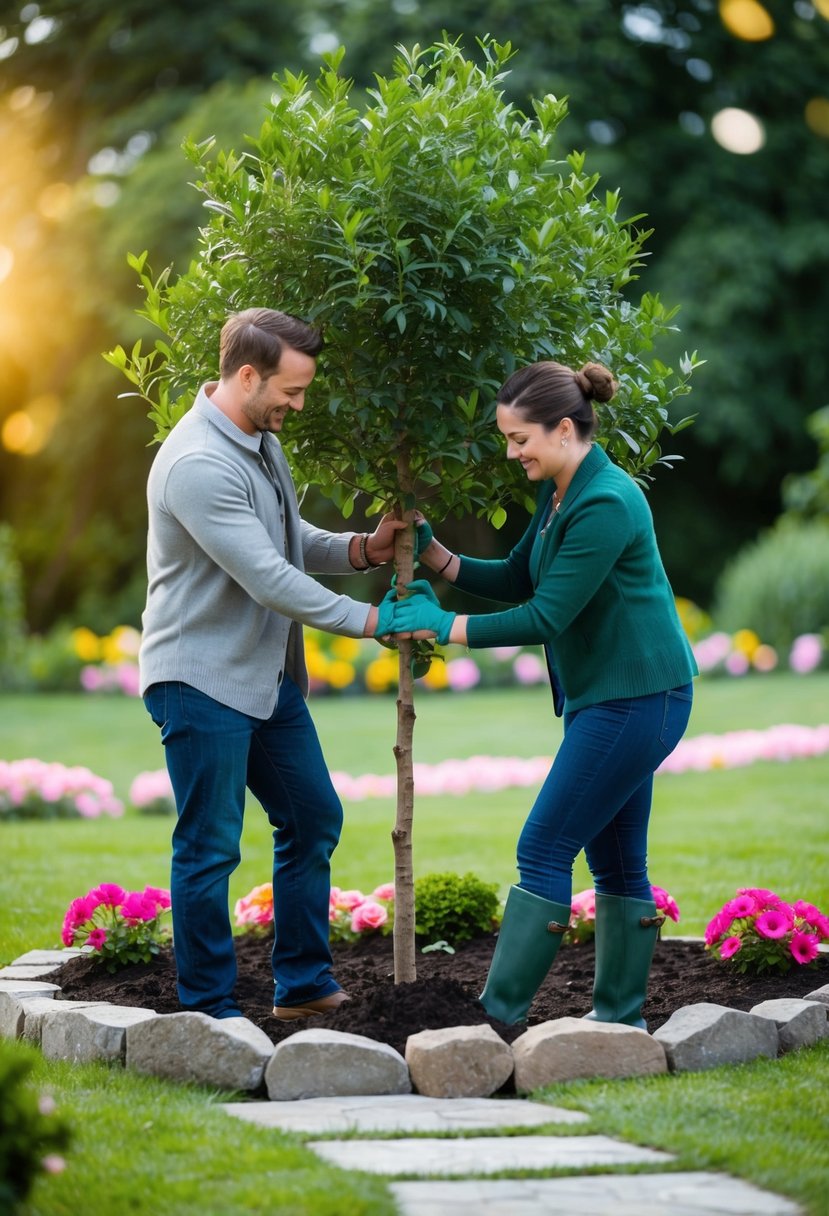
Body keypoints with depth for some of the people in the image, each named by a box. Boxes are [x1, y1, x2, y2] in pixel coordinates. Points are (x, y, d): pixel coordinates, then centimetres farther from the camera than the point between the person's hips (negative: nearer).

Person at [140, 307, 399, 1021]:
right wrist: (369, 622, -20)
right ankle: (209, 1010, 9)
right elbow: (268, 579, -25)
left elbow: (291, 544, 16)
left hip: (268, 677, 10)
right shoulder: (198, 465, -24)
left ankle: (304, 986, 25)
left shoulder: (264, 443, 9)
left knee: (314, 819, 15)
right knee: (210, 848, -2)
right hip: (203, 681, -10)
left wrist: (362, 549, -2)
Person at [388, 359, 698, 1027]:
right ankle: (620, 1019, 20)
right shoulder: (560, 494, 9)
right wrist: (434, 554, 3)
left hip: (636, 699, -10)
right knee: (616, 859, 13)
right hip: (606, 696, 10)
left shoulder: (606, 504, -22)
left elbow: (545, 616, -22)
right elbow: (516, 580, 16)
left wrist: (442, 625, -15)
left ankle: (500, 1016, -4)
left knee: (545, 847, -8)